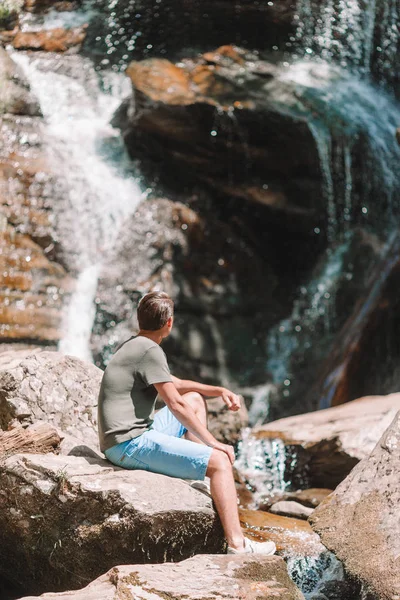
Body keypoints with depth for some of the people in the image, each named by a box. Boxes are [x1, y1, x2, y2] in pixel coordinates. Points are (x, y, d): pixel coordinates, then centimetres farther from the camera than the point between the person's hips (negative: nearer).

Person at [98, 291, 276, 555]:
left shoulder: (134, 347, 17)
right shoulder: (150, 351, -14)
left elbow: (175, 384, 28)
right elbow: (175, 405, -16)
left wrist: (220, 390, 17)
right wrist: (214, 443, -10)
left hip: (137, 432, 10)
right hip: (131, 445, -10)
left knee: (195, 399, 24)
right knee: (220, 461, -15)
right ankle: (237, 545, -22)